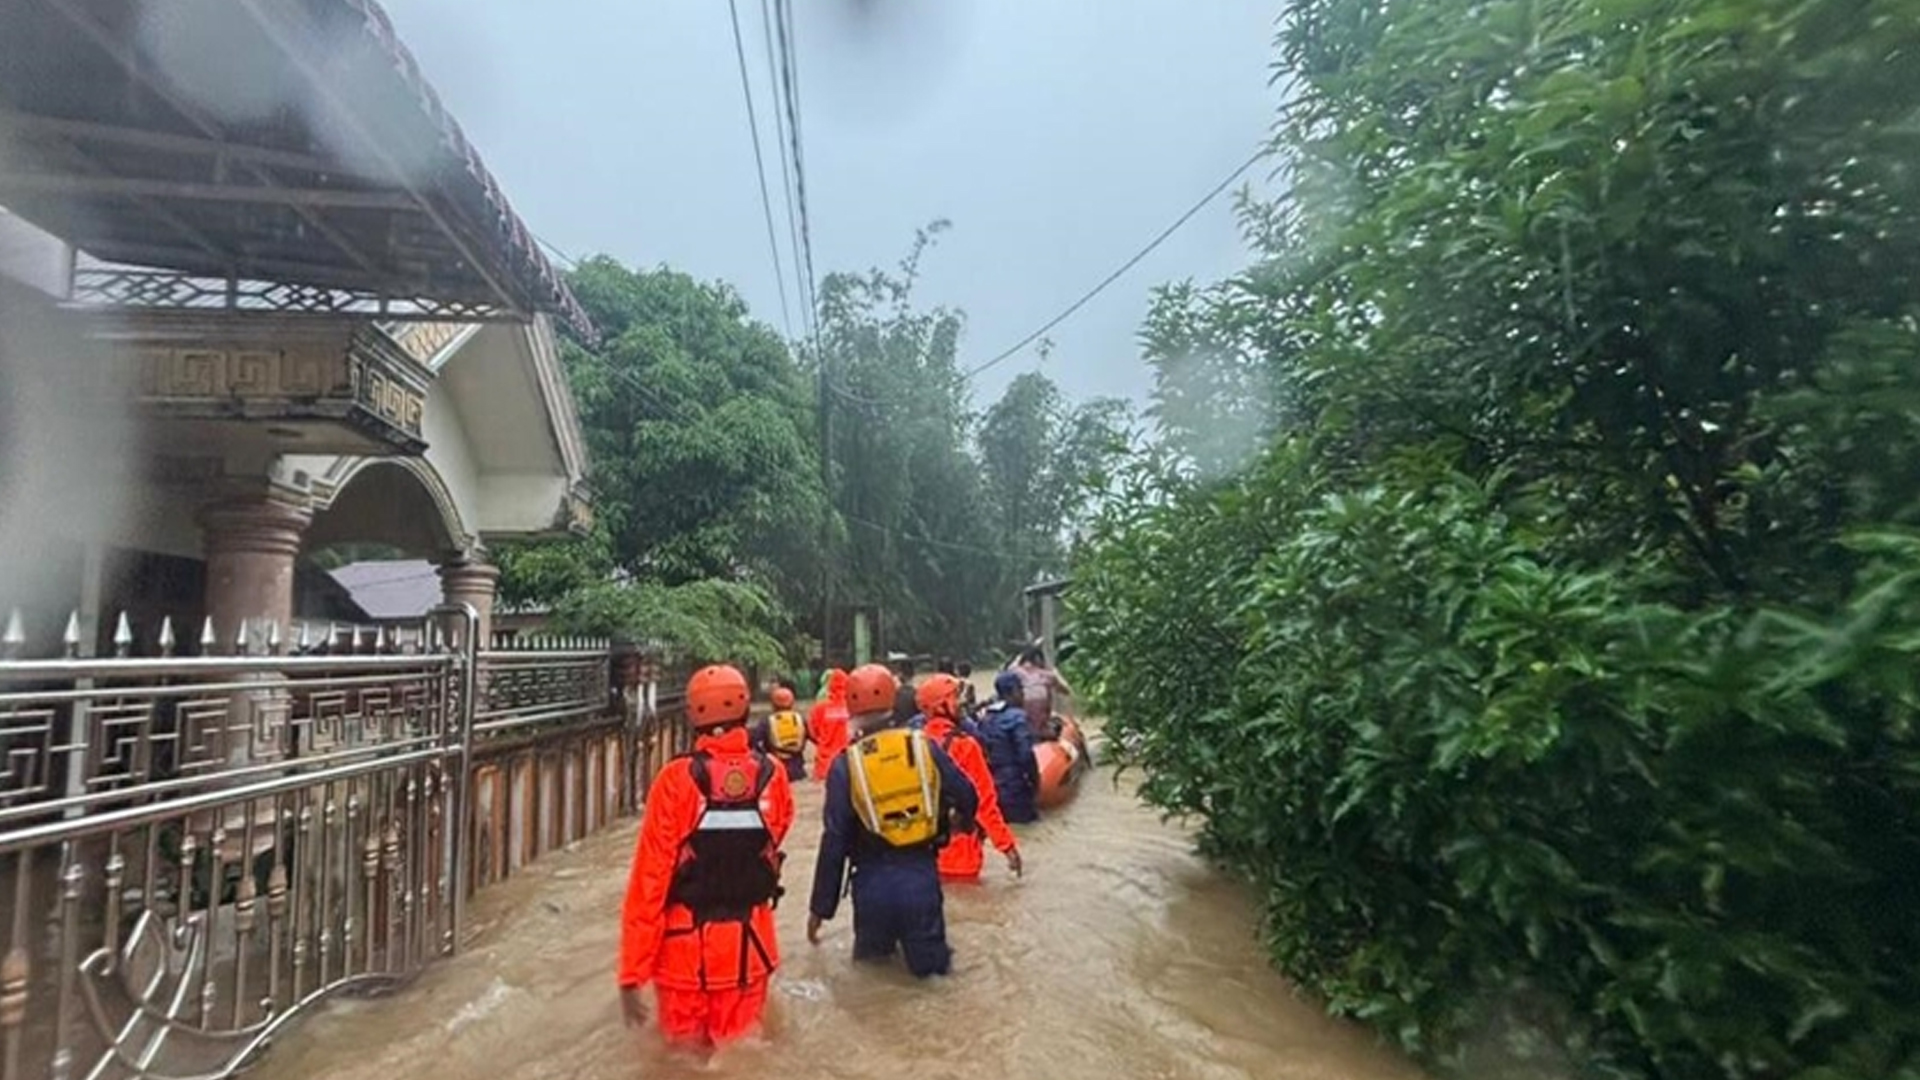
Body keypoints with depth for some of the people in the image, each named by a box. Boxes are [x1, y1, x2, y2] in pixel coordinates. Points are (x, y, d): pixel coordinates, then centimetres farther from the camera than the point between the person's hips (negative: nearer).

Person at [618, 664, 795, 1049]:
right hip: (750, 946, 1)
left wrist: (632, 973, -8)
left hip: (686, 946, -1)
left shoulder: (677, 780, -16)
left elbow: (649, 879, -15)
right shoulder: (772, 776, -9)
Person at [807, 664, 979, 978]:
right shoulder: (925, 747, -4)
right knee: (931, 966, 15)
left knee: (870, 961, 23)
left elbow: (834, 842, -6)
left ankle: (879, 953, 4)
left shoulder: (845, 765, -7)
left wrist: (821, 907, 3)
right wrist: (961, 821, 29)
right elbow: (967, 798, 4)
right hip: (921, 876, 0)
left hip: (873, 882, 0)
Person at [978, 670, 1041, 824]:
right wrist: (1035, 783, -9)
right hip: (1015, 787, -8)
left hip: (991, 787, 8)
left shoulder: (985, 717, 8)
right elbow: (1026, 755, -21)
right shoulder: (1017, 717, -17)